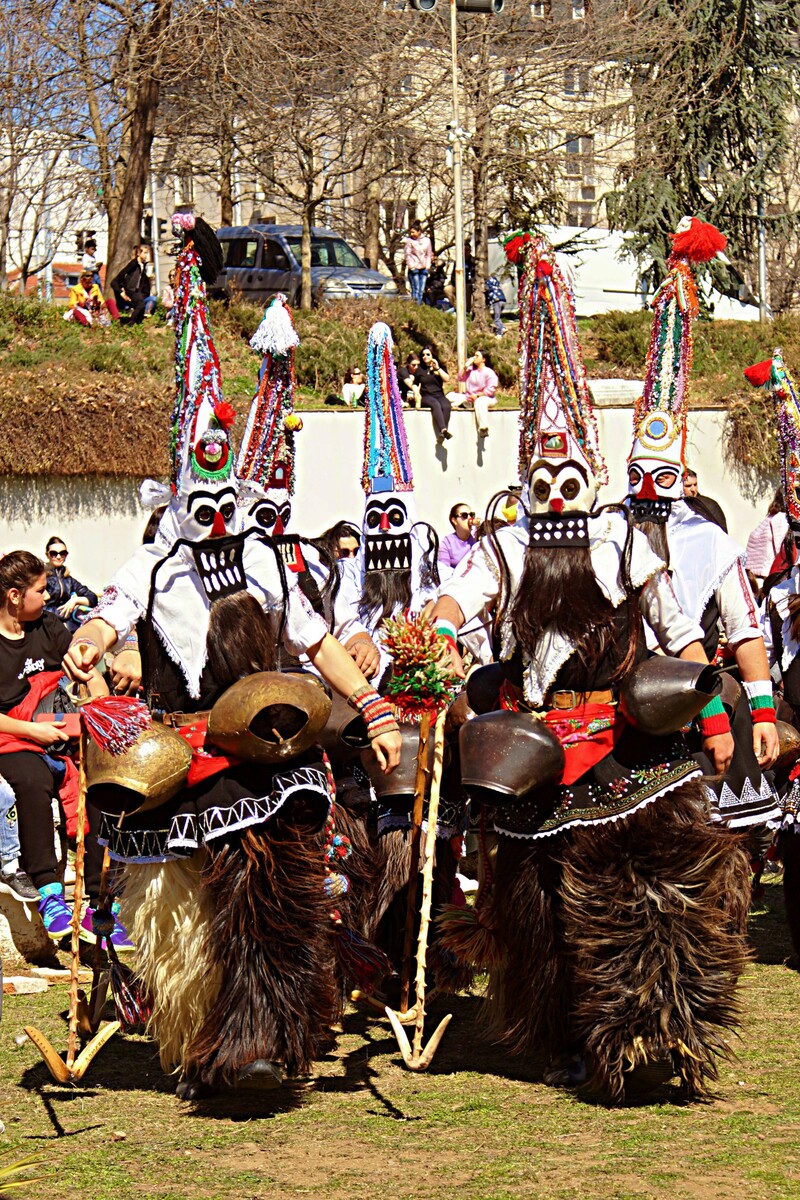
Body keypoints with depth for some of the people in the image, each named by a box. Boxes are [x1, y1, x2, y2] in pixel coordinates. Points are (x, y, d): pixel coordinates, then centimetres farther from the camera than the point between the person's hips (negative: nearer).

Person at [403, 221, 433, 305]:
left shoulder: (426, 240, 5)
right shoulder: (409, 240, -3)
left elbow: (429, 254, 13)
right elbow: (407, 254, -2)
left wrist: (427, 266, 5)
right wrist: (411, 265, -9)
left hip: (424, 268, 3)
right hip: (414, 268, -3)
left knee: (422, 290, 4)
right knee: (415, 289, -6)